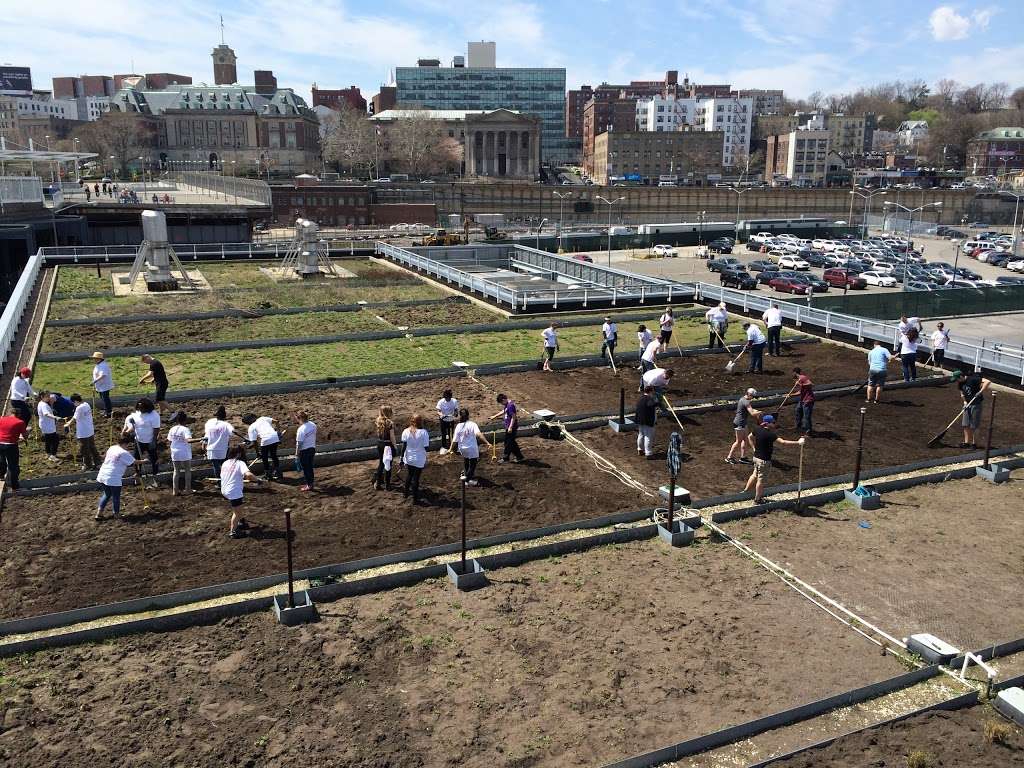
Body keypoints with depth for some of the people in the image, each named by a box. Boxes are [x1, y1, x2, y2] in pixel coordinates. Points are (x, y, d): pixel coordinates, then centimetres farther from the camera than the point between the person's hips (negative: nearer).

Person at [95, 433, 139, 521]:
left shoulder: (111, 448, 10)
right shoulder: (124, 453, -13)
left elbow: (104, 456, 26)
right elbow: (134, 462, -8)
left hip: (102, 475, 8)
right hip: (113, 478, -8)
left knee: (107, 494, 23)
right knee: (116, 497, 11)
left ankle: (99, 513, 22)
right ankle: (116, 514, 24)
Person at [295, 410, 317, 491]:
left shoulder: (301, 429, -24)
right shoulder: (313, 425, -2)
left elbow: (299, 443, -20)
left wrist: (297, 454, -11)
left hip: (304, 451, -7)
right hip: (312, 448, 7)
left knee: (305, 468, 7)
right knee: (310, 467, 20)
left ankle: (309, 485, 15)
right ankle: (310, 483, 31)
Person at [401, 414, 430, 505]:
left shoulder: (406, 432, -8)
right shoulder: (424, 433, -17)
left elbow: (404, 446, -4)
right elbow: (426, 447, -13)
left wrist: (402, 457, 6)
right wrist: (426, 460, 0)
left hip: (408, 459, 3)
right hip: (419, 460, -3)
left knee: (408, 476, 24)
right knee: (416, 478, 5)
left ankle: (406, 492, 40)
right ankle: (415, 499, 14)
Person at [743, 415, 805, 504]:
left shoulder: (757, 429, -2)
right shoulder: (769, 434, -27)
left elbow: (749, 437, 15)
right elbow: (783, 442, -32)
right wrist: (798, 442, -29)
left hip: (756, 457, 8)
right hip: (764, 460, -8)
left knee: (755, 475, 26)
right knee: (761, 480, 7)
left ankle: (745, 490, 38)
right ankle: (757, 500, 19)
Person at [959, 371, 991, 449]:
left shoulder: (973, 379, -20)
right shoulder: (961, 384, 4)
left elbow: (988, 382, -28)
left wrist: (981, 391, -31)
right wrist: (965, 402, -1)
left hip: (976, 404, -7)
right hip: (968, 404, 7)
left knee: (974, 426, -1)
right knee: (966, 425, 6)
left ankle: (974, 443, 10)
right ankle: (967, 442, 14)